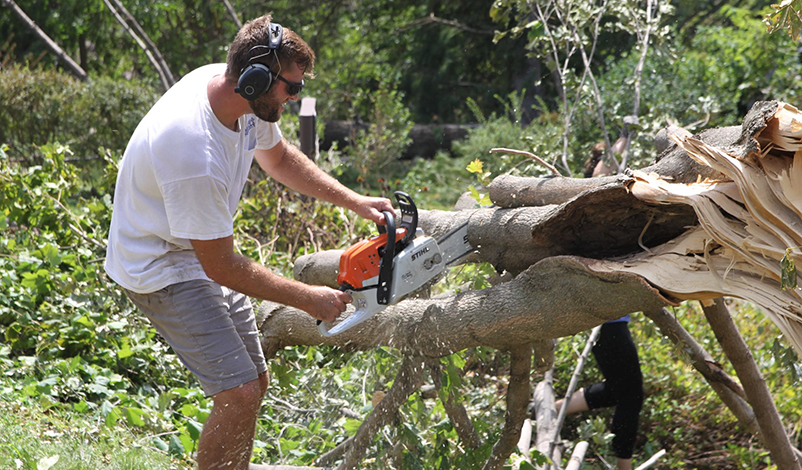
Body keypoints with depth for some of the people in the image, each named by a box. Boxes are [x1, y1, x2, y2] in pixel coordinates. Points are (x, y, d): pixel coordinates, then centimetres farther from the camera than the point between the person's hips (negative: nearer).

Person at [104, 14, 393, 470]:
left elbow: (278, 157, 13)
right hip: (163, 266, -9)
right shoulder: (195, 155, -36)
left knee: (255, 380, 14)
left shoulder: (236, 90, -10)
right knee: (239, 393, -17)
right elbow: (222, 268, -26)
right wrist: (309, 299, -17)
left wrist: (354, 201, 5)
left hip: (203, 250, 9)